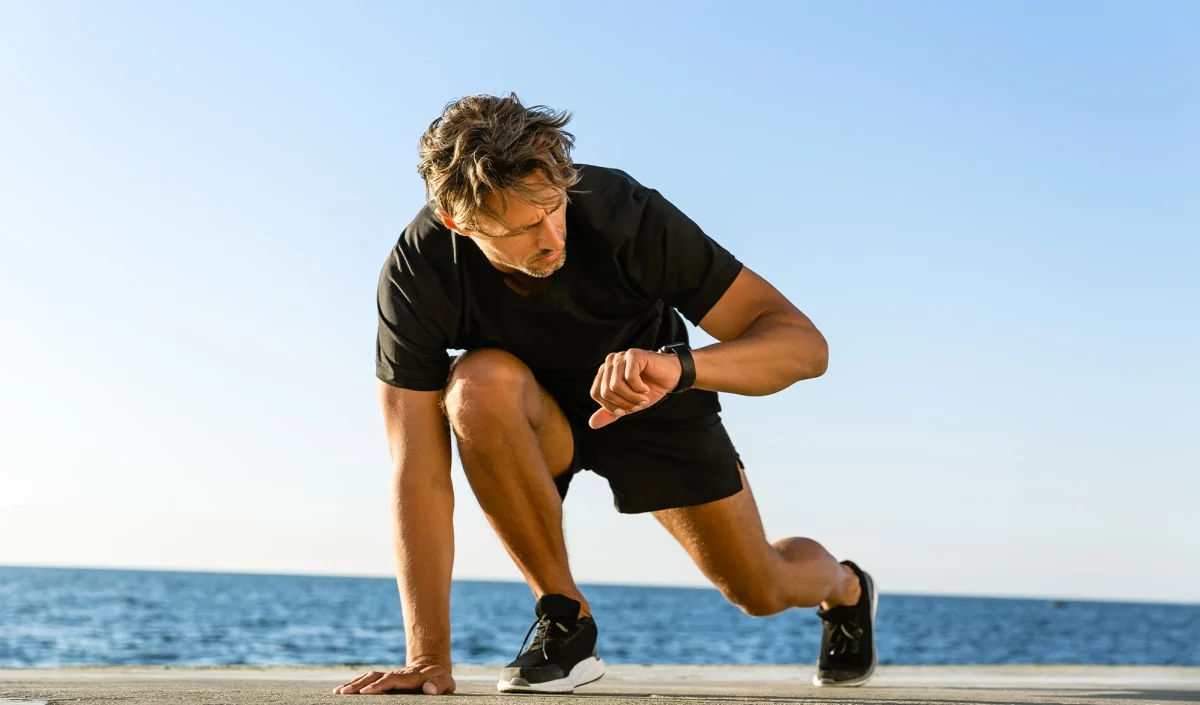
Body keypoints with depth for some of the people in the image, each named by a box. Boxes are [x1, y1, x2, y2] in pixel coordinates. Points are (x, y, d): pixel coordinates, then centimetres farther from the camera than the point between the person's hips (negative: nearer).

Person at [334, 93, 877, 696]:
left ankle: (843, 588, 46)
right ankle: (565, 620, -14)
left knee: (759, 591, 4)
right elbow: (418, 471, -31)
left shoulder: (624, 213, -35)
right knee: (480, 383, -35)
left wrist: (677, 365, -55)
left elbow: (804, 344, -34)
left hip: (651, 399, 0)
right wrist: (428, 658, -35)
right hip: (533, 416, 0)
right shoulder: (417, 273, -32)